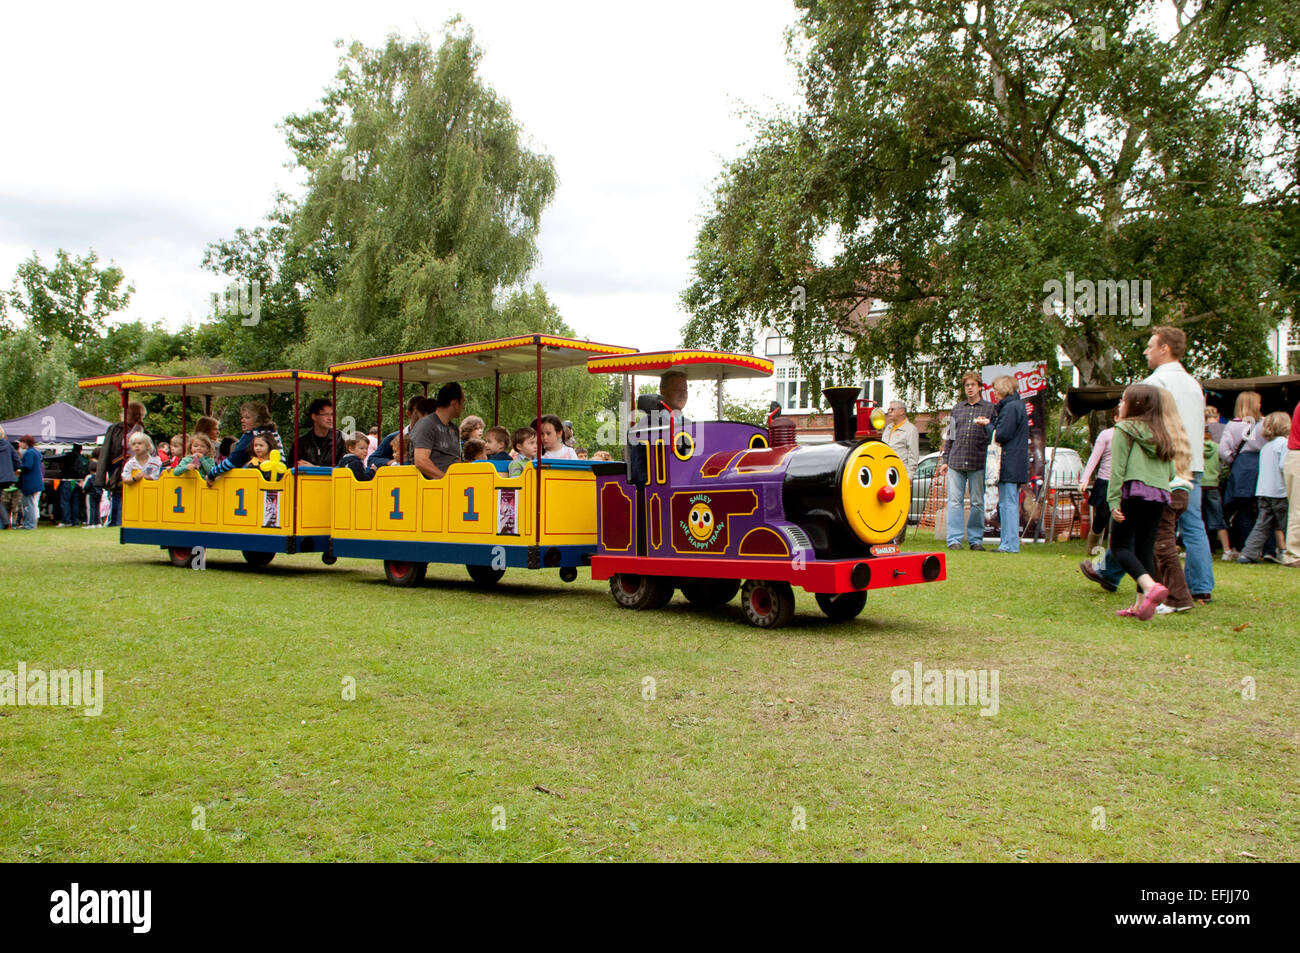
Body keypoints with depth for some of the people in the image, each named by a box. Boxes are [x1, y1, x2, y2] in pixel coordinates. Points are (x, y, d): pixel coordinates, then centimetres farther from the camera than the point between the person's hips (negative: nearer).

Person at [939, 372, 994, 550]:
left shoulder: (989, 408, 7)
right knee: (954, 500, -3)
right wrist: (945, 460, 14)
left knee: (977, 502, 2)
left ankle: (975, 539, 10)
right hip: (956, 460, 2)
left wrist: (986, 425, -18)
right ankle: (954, 539, -1)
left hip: (978, 462, -2)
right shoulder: (957, 408, 16)